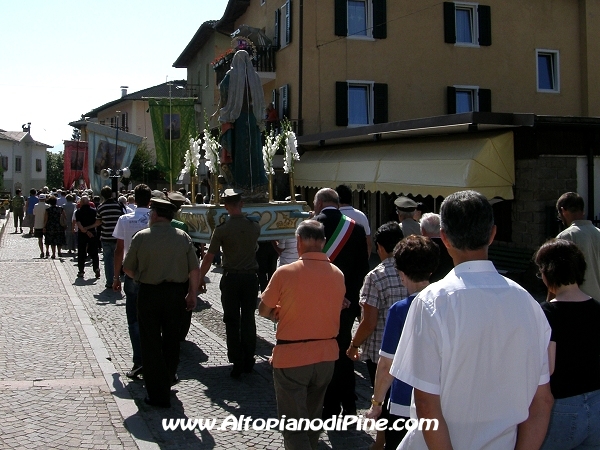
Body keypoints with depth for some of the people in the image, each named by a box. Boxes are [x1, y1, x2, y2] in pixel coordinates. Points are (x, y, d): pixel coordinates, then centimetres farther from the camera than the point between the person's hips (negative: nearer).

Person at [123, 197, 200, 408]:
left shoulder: (142, 237, -8)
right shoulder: (183, 237, -2)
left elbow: (128, 268, -1)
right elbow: (194, 270, -2)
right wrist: (192, 294, 9)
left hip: (149, 293, -3)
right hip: (176, 293, 3)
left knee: (151, 345, 5)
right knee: (172, 340, 21)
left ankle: (158, 395, 6)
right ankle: (168, 380, 40)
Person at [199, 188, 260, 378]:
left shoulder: (222, 229, -10)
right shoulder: (254, 226, -1)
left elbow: (209, 257, -9)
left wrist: (200, 278, 3)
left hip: (231, 278, -3)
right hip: (251, 277, 3)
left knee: (232, 322, 5)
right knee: (248, 320, 11)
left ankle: (237, 363, 6)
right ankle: (248, 361, 18)